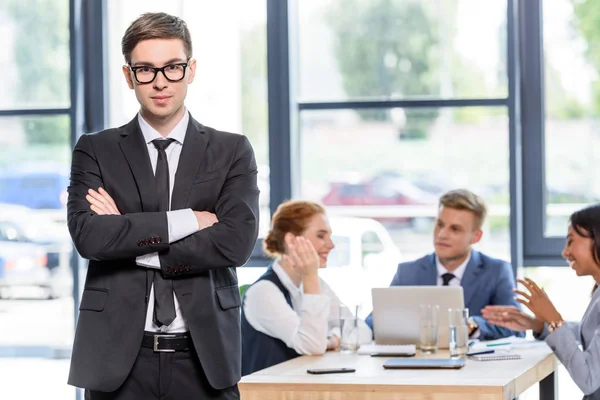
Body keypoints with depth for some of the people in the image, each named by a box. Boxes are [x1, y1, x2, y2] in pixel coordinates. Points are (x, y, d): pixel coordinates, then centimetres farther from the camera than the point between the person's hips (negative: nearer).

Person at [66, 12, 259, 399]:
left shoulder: (232, 151, 6)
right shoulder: (95, 151, 7)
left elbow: (235, 242, -8)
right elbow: (88, 235, -9)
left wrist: (129, 241, -7)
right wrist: (187, 220, -11)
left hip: (204, 356, 0)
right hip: (119, 356, 0)